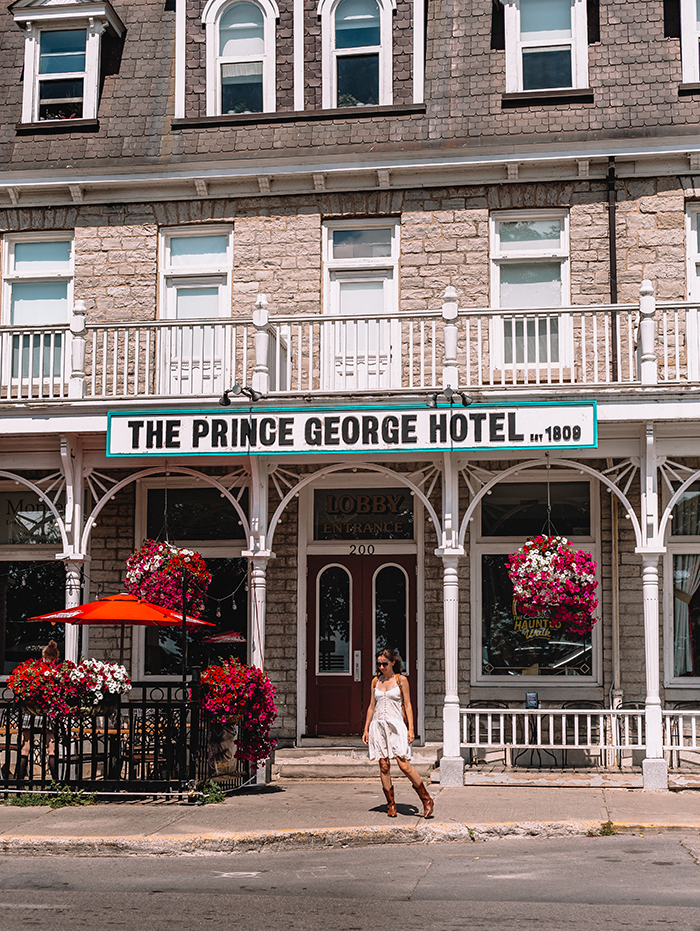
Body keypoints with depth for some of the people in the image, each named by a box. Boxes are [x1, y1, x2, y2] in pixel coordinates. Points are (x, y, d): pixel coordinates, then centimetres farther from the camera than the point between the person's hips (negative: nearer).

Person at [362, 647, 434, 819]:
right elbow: (371, 706, 15)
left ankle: (427, 800, 2)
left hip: (396, 726, -4)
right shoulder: (376, 681, 11)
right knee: (384, 766, 1)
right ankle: (391, 804, 10)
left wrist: (411, 729, -7)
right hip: (378, 726, 4)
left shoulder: (401, 680, 1)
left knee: (404, 766, -10)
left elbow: (408, 705, 0)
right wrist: (366, 729, 11)